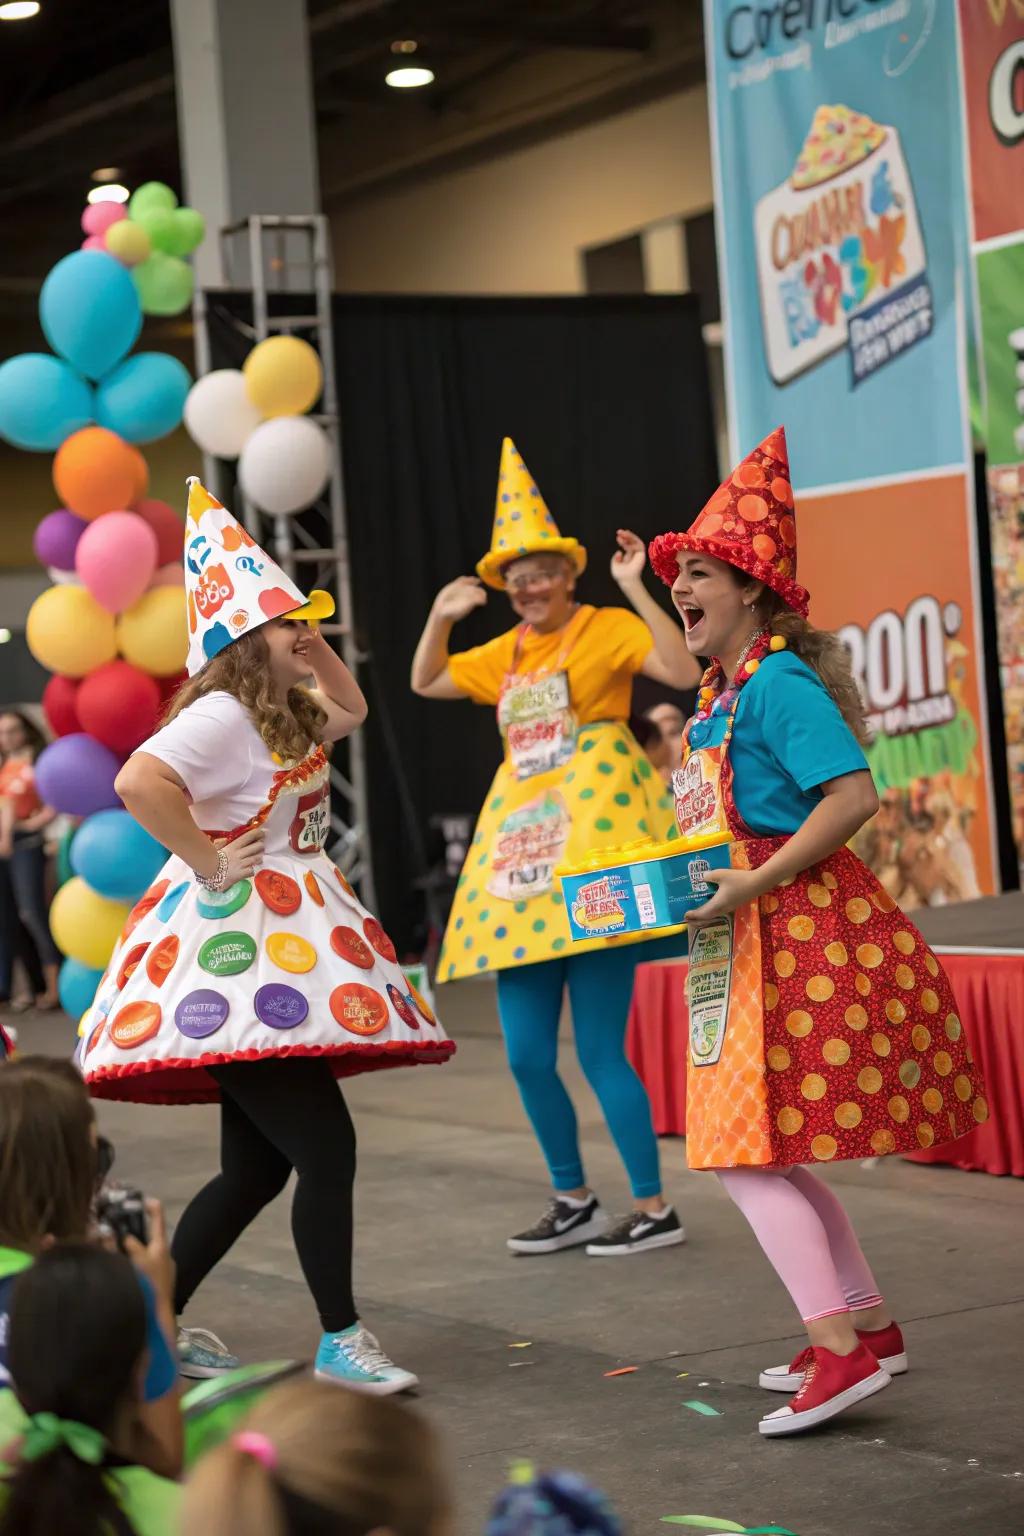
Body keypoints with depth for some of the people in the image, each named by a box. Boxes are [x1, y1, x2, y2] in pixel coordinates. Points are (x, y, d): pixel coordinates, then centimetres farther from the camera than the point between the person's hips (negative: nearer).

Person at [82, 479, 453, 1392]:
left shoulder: (286, 715, 15)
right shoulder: (221, 715, -15)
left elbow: (350, 711, 34)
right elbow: (138, 781, -30)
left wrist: (312, 645, 18)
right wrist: (205, 861, -21)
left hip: (285, 951, 10)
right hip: (237, 949, -10)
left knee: (259, 1167, 12)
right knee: (326, 1148, -10)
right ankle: (341, 1342, -1)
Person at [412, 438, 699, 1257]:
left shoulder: (606, 629, -2)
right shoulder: (507, 652, 18)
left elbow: (684, 670, -17)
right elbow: (426, 683, 30)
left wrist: (636, 589, -18)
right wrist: (440, 619, 15)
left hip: (592, 828, -7)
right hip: (521, 836, 7)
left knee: (600, 1050, -9)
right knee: (527, 1056, 7)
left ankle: (656, 1208, 3)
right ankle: (573, 1200, 22)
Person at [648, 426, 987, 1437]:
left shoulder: (777, 686, -14)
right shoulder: (718, 698, 15)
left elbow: (853, 796, -25)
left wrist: (752, 887, -26)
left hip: (803, 938, -10)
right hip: (749, 946, 10)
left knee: (748, 1149, -10)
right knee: (763, 1151, 14)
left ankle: (840, 1350, -7)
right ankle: (867, 1324, 24)